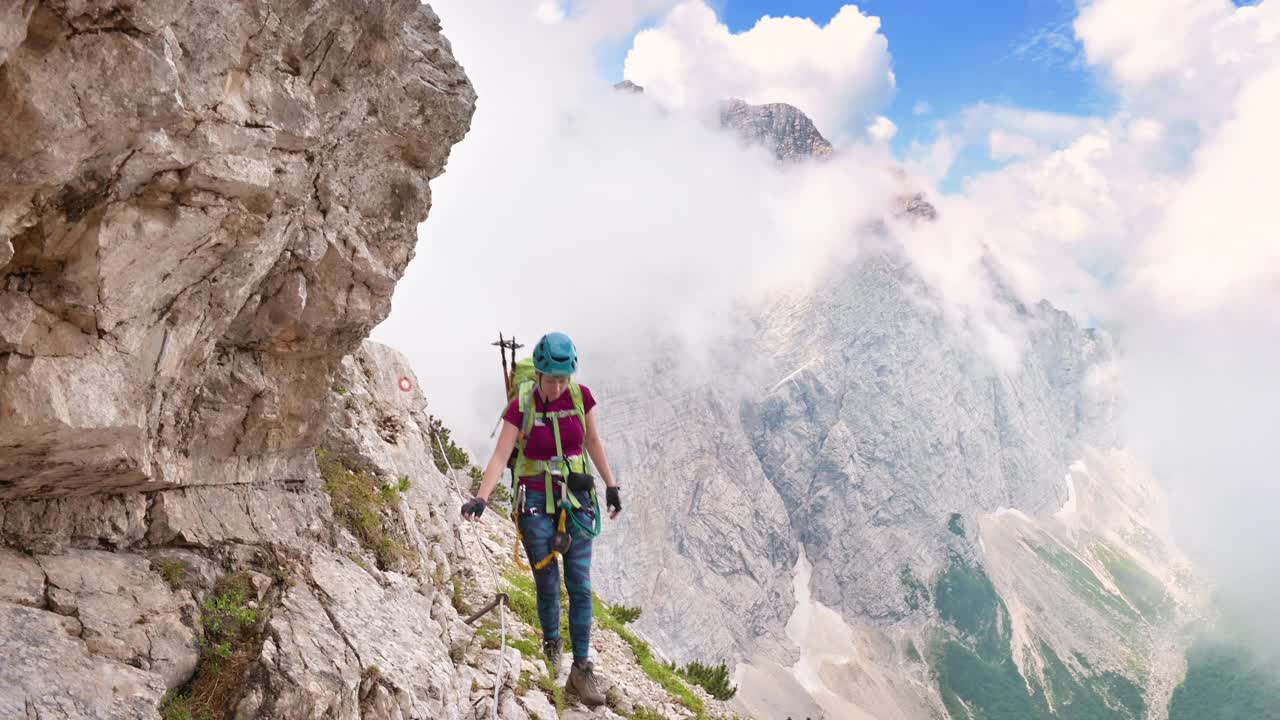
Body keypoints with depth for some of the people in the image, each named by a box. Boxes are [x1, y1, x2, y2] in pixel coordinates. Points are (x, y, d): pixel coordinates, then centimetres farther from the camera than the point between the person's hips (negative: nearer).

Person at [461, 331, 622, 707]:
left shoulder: (581, 396, -5)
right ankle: (551, 646, 32)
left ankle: (581, 669, 6)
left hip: (577, 499, 2)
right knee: (547, 584, 4)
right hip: (537, 502, -2)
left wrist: (611, 486, 10)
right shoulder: (521, 407, -13)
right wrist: (481, 498, -32)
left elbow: (593, 442, 8)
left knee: (580, 584, -2)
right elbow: (500, 457, -18)